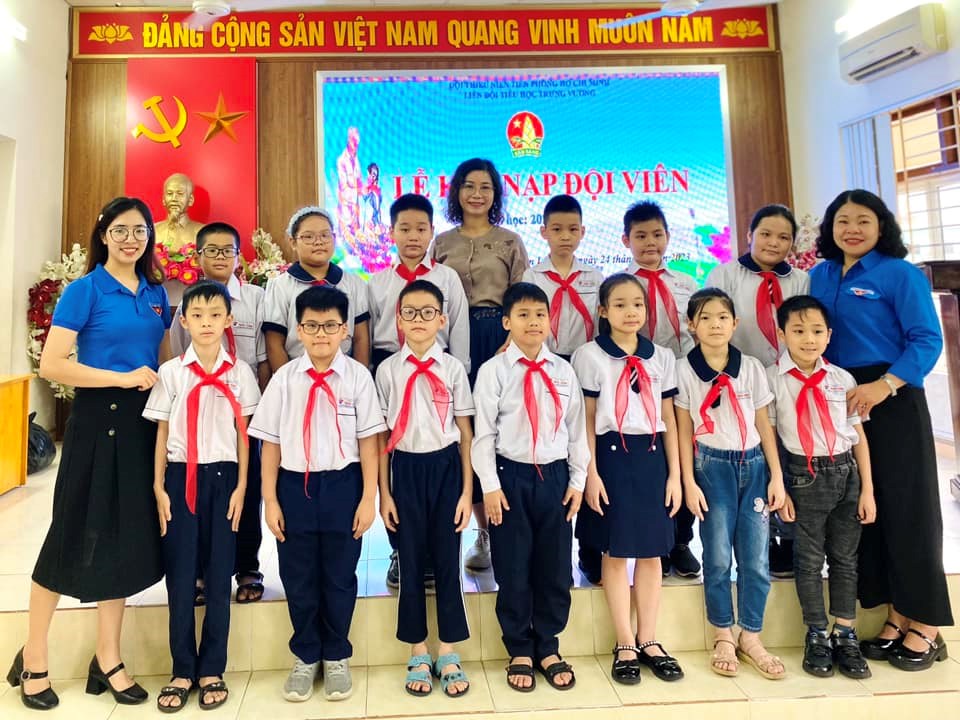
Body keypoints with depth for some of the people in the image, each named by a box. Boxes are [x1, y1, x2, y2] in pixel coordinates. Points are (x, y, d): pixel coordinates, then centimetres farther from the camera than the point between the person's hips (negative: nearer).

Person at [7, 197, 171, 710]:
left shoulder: (156, 293, 9)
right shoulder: (84, 290, -7)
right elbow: (52, 365, -15)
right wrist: (125, 378, -17)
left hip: (144, 422, 5)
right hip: (97, 420, -5)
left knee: (126, 537, 11)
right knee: (74, 534, 4)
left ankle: (107, 660, 26)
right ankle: (32, 660, 26)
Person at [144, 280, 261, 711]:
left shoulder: (239, 372, 1)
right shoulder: (171, 372, 2)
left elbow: (244, 434, 1)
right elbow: (162, 434, 3)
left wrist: (241, 486, -3)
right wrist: (159, 487, -1)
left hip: (222, 476, 0)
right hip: (181, 477, 1)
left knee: (219, 575, 6)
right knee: (179, 575, 5)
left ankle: (212, 670, 20)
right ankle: (183, 671, 20)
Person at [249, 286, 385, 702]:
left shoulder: (357, 376, -5)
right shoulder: (284, 378, -1)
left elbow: (369, 441, -4)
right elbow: (271, 444, 1)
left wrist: (368, 498, -5)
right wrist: (270, 500, 0)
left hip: (342, 486, -1)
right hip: (295, 486, 1)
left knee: (339, 577, 13)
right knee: (298, 578, 14)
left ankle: (336, 657, 35)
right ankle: (305, 656, 36)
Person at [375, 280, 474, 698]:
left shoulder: (452, 367, -1)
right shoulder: (388, 370, 0)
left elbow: (466, 435, 0)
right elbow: (381, 436, 2)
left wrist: (467, 491, -2)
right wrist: (384, 493, 0)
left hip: (445, 467, 0)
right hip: (406, 470, 1)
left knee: (447, 561, 7)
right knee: (411, 563, 10)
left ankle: (448, 655, 24)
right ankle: (418, 655, 27)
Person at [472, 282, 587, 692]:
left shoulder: (563, 371, 5)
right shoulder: (494, 370, -4)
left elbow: (577, 429, 8)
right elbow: (483, 433, -6)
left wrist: (577, 480, 5)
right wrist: (490, 485, -9)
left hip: (555, 475, 3)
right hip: (511, 476, -3)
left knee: (555, 567, 11)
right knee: (513, 569, 8)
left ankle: (548, 649, 30)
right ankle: (519, 652, 27)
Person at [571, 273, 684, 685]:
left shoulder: (662, 357, 8)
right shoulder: (589, 356, -1)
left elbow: (669, 421, 8)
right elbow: (586, 420, -3)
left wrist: (675, 475, 5)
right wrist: (590, 474, -8)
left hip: (652, 456, 3)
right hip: (611, 455, -3)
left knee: (651, 551, 9)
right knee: (615, 551, 4)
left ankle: (648, 640, 24)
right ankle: (625, 645, 18)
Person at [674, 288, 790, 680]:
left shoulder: (752, 367, 5)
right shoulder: (684, 370, -2)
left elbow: (764, 425, 7)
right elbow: (683, 430, -2)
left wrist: (776, 476, 3)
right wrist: (689, 482, -7)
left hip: (753, 463, 3)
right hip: (712, 466, -2)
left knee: (756, 558, 2)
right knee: (718, 557, 0)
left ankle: (751, 637, 18)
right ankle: (723, 637, 17)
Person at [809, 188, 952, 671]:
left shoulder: (900, 274, -6)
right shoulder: (819, 277, 10)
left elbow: (927, 340, -12)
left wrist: (884, 384, -23)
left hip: (892, 402, -5)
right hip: (839, 403, 6)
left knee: (905, 505, 1)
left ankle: (924, 627, 15)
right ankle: (895, 619, 23)